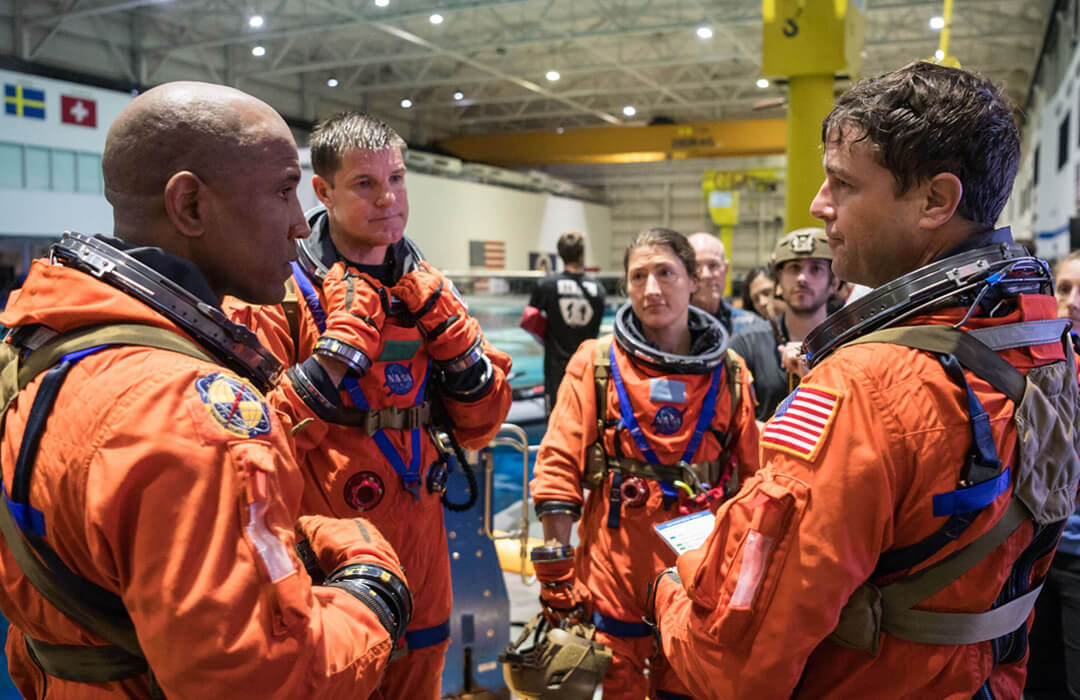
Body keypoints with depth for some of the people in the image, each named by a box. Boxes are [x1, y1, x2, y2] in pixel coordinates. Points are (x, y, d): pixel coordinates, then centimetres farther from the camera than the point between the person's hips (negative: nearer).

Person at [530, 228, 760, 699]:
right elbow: (559, 466, -5)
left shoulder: (729, 373, 4)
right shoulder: (596, 363, -3)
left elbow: (751, 477, 9)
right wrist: (555, 570, -9)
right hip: (613, 573, -2)